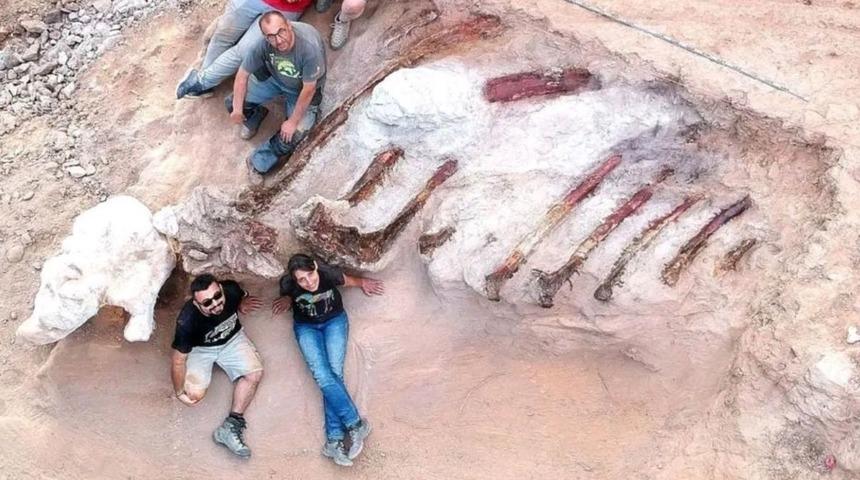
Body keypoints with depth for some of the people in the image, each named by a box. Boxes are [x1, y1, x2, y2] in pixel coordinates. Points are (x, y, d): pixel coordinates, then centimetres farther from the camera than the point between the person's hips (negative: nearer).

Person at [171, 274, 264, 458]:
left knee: (255, 373, -20)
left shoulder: (231, 290, -29)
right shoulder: (187, 320, -36)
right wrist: (179, 392, -15)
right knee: (195, 393, -23)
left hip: (232, 339, 3)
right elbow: (178, 360, -23)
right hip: (200, 348, -3)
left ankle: (231, 425, -13)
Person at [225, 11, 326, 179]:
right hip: (274, 78, 4)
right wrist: (237, 109, -11)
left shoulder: (309, 47, -40)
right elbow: (243, 74, -12)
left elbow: (308, 89, -29)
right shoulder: (264, 44, -28)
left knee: (291, 136, -19)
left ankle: (259, 163, 5)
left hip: (302, 90, -3)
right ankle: (255, 117, 27)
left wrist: (293, 121, -20)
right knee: (232, 102, -6)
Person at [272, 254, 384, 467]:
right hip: (306, 327, 0)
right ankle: (356, 424, -18)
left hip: (334, 320, 0)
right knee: (322, 374, -22)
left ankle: (334, 440, -18)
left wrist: (363, 283, -11)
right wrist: (286, 300, -12)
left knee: (335, 372, -18)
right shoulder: (288, 283, -23)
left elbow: (348, 280, -1)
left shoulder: (328, 273, -26)